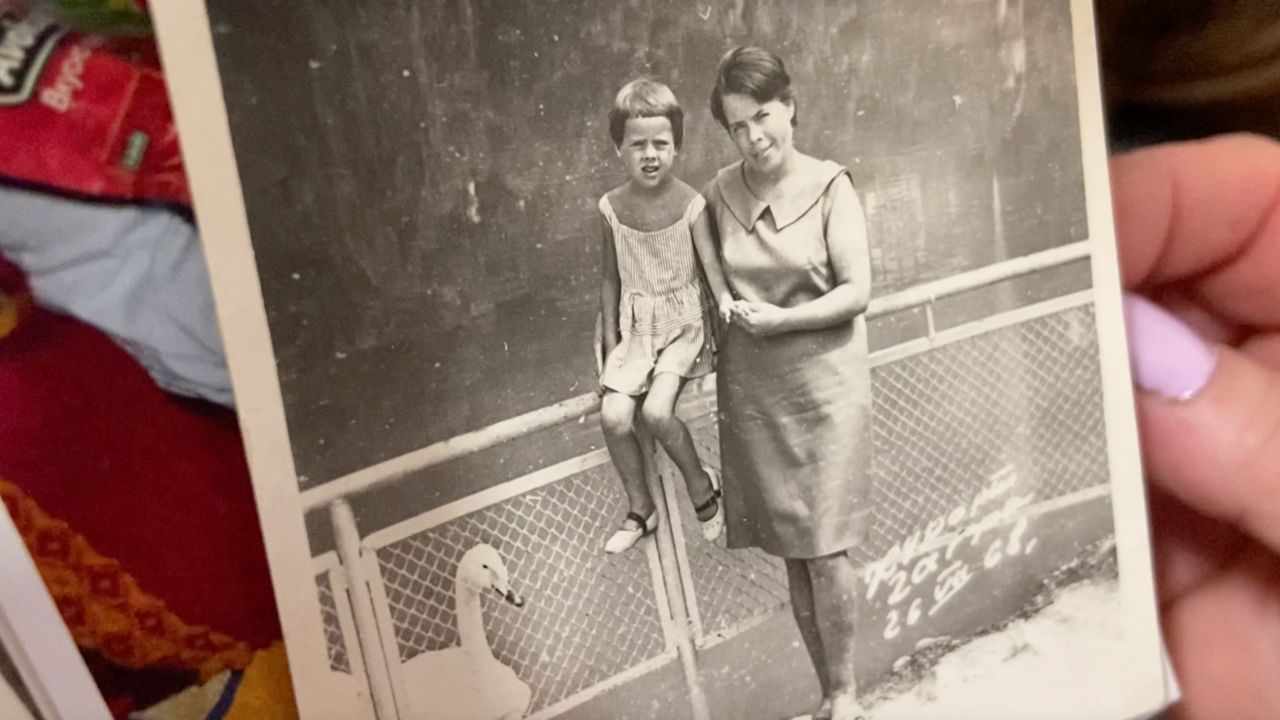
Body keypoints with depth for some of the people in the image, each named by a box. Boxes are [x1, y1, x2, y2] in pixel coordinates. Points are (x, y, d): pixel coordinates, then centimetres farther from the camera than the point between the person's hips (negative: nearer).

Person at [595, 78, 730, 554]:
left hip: (684, 323, -3)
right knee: (614, 416, -11)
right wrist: (611, 339, 5)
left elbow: (712, 266, -17)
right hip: (636, 326, 4)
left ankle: (701, 483, 9)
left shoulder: (691, 205, -13)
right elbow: (611, 276, 6)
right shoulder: (611, 207, -3)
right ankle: (640, 510, 13)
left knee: (657, 411, -21)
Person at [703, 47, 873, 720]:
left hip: (825, 385, -3)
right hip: (752, 391, 3)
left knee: (826, 549, -2)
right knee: (790, 550, 9)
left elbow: (857, 292, -9)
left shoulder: (829, 186, -6)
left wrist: (781, 319, -17)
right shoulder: (721, 191, 2)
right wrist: (726, 304, -7)